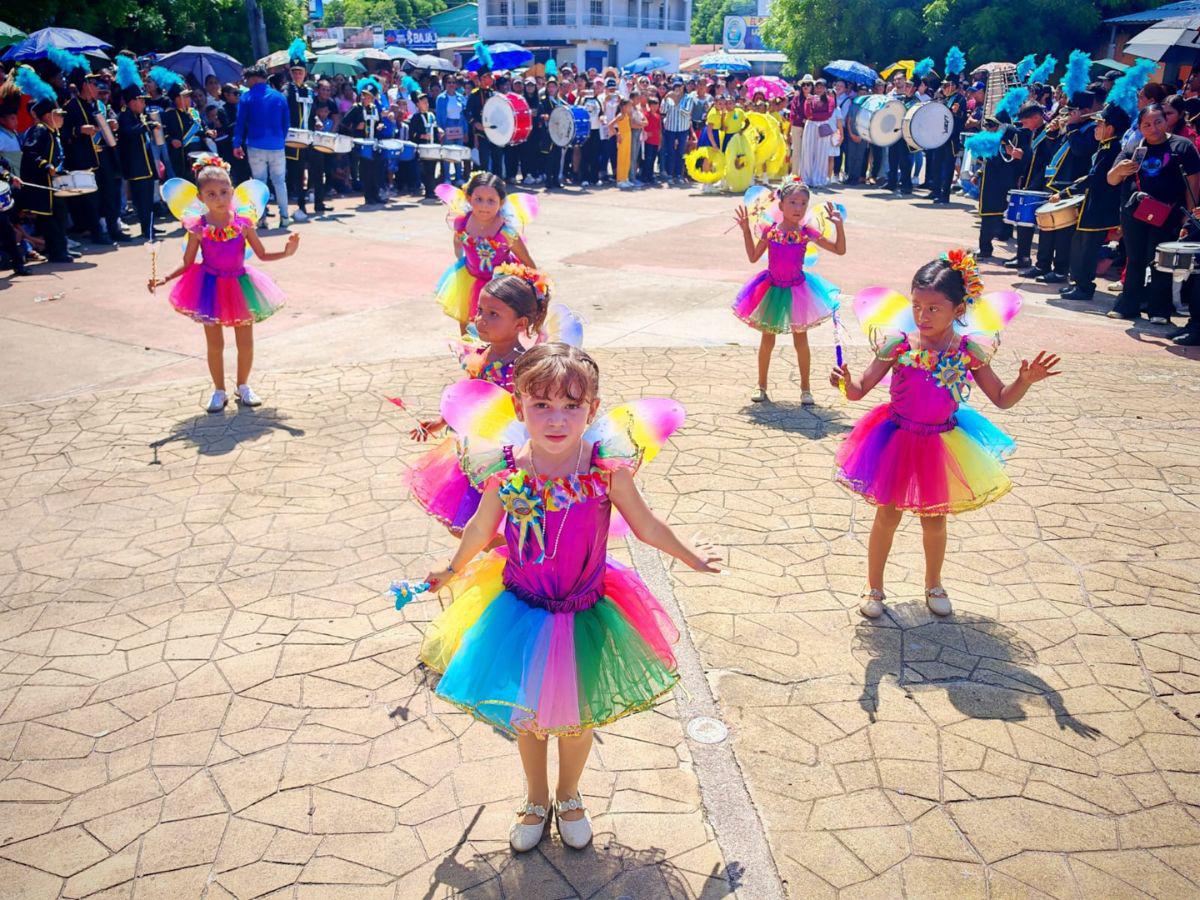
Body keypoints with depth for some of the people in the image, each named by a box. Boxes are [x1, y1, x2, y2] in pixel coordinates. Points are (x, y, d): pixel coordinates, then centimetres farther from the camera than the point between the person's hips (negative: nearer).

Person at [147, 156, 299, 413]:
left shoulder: (243, 222, -8)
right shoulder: (198, 228, -9)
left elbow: (262, 255, 0)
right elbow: (187, 264, -2)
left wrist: (286, 252, -15)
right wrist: (162, 280, -12)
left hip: (239, 285, 1)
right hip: (211, 287, -1)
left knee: (245, 343, 8)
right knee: (215, 345, 7)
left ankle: (243, 386, 28)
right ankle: (219, 391, 23)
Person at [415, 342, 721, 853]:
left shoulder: (606, 468, -22)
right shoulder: (505, 472, -20)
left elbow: (646, 526, -4)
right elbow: (480, 532, 1)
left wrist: (690, 557, 8)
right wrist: (451, 572, 16)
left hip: (586, 614, 0)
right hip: (520, 610, 0)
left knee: (578, 715, 18)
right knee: (526, 715, 18)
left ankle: (569, 797, 47)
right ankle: (536, 799, 46)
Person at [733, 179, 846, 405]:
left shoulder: (807, 232, -8)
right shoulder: (770, 230, -7)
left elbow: (839, 250, -6)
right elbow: (753, 257, 2)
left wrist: (838, 225, -18)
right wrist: (746, 230, -4)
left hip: (797, 291, 0)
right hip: (772, 290, 1)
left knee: (800, 340, 7)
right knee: (767, 339, 9)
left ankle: (805, 388, 18)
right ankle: (761, 387, 22)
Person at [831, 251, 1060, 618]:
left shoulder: (969, 351, -11)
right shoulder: (898, 344, -16)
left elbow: (1002, 398, -3)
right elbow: (861, 390, -13)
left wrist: (1025, 380, -22)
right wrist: (846, 382, -34)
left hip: (943, 445, 2)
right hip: (897, 441, -1)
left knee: (935, 521, 17)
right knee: (887, 517, 10)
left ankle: (933, 584, 41)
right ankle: (873, 587, 29)